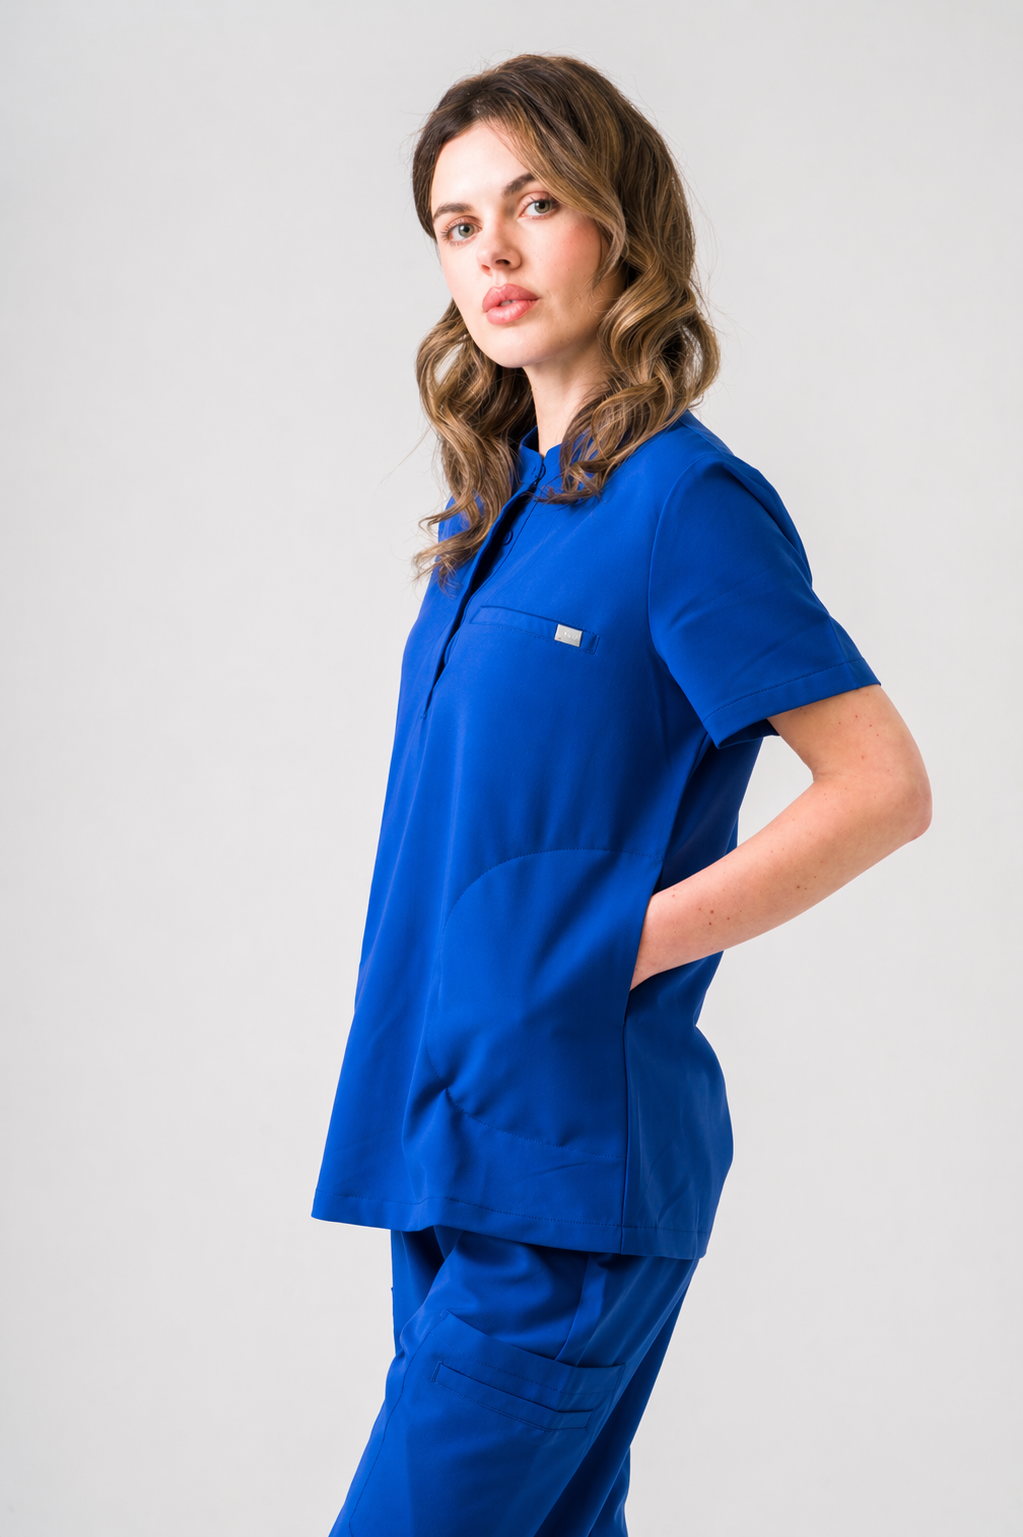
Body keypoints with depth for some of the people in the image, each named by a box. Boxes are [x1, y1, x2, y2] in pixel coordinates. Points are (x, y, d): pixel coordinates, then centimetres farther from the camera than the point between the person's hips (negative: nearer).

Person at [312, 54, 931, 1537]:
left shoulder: (684, 498, -12)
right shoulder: (500, 502, 13)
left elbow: (884, 787, -14)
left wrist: (620, 946, -13)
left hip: (572, 1158, -8)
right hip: (454, 1140, 8)